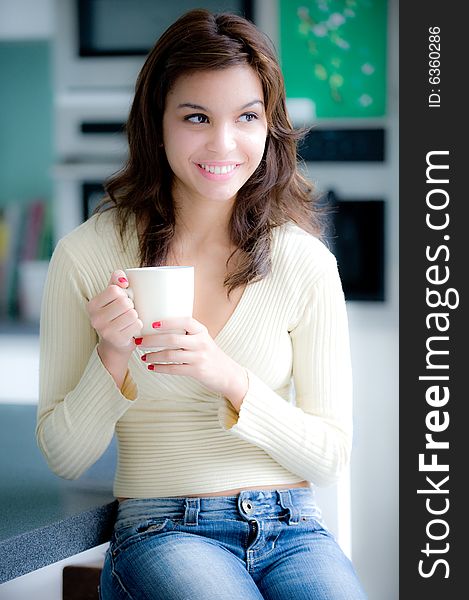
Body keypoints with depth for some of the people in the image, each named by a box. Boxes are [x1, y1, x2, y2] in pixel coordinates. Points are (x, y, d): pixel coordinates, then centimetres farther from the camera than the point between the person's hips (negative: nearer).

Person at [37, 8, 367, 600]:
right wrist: (113, 356, -16)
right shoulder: (85, 255, -3)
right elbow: (64, 457, 2)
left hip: (290, 528, 2)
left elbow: (329, 457, 0)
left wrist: (229, 379, -16)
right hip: (164, 528, -2)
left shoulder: (305, 262, -1)